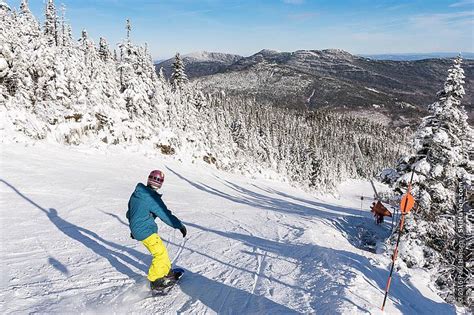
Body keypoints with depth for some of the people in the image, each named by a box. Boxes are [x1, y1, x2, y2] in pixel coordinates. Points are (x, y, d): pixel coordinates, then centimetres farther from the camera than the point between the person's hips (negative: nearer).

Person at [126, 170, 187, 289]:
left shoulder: (136, 194, 5)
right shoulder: (152, 198, -22)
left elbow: (130, 212, 18)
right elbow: (166, 215, -20)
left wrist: (134, 228, 32)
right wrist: (180, 225, -10)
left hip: (137, 229, 9)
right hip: (146, 230, -9)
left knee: (161, 251, 19)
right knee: (160, 253, -2)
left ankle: (167, 273, 32)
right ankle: (155, 280, 7)